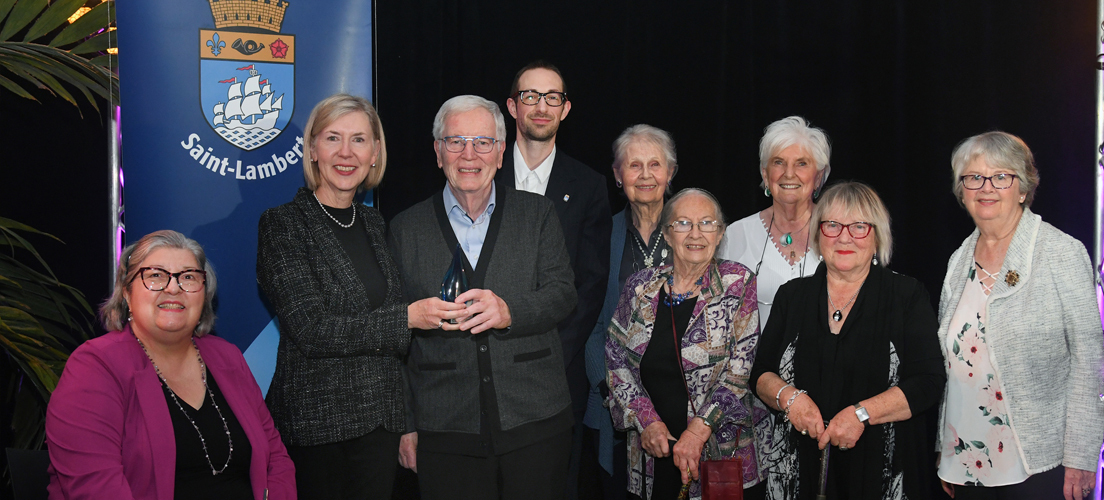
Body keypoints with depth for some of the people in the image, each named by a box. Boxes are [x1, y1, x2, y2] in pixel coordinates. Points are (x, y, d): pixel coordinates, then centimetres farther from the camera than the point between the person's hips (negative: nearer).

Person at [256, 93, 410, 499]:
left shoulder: (373, 223, 11)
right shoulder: (282, 225, -7)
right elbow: (310, 329, -17)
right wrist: (409, 317, -17)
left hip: (380, 420, 5)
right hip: (315, 421, -5)